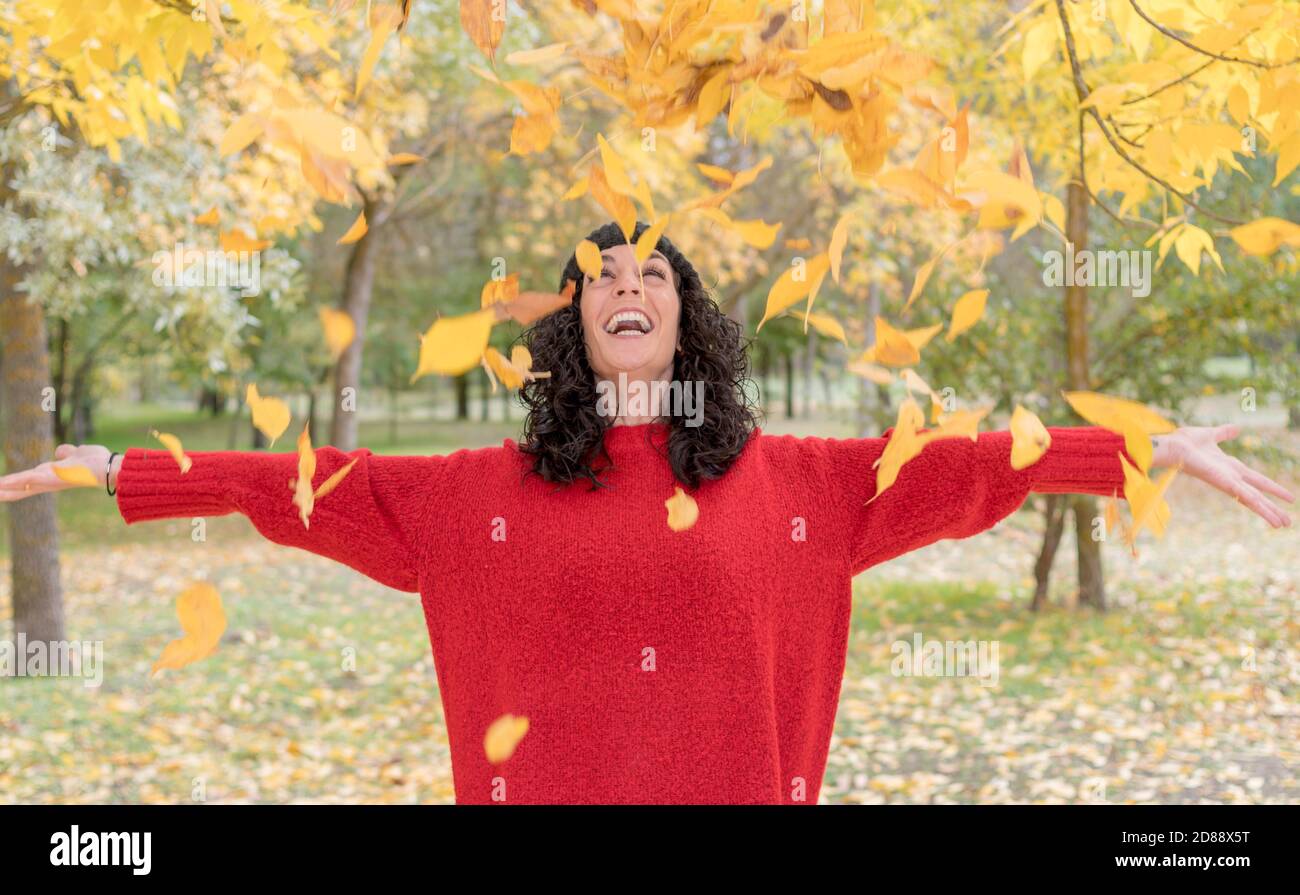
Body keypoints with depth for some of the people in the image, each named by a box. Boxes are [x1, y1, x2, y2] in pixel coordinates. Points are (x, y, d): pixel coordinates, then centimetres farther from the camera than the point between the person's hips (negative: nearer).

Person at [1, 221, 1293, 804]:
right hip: (550, 785, 0)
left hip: (735, 780, 0)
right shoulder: (486, 492, 6)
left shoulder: (788, 480, 5)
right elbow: (322, 488, 5)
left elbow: (952, 467, 1)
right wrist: (120, 472, 4)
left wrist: (1153, 450, -3)